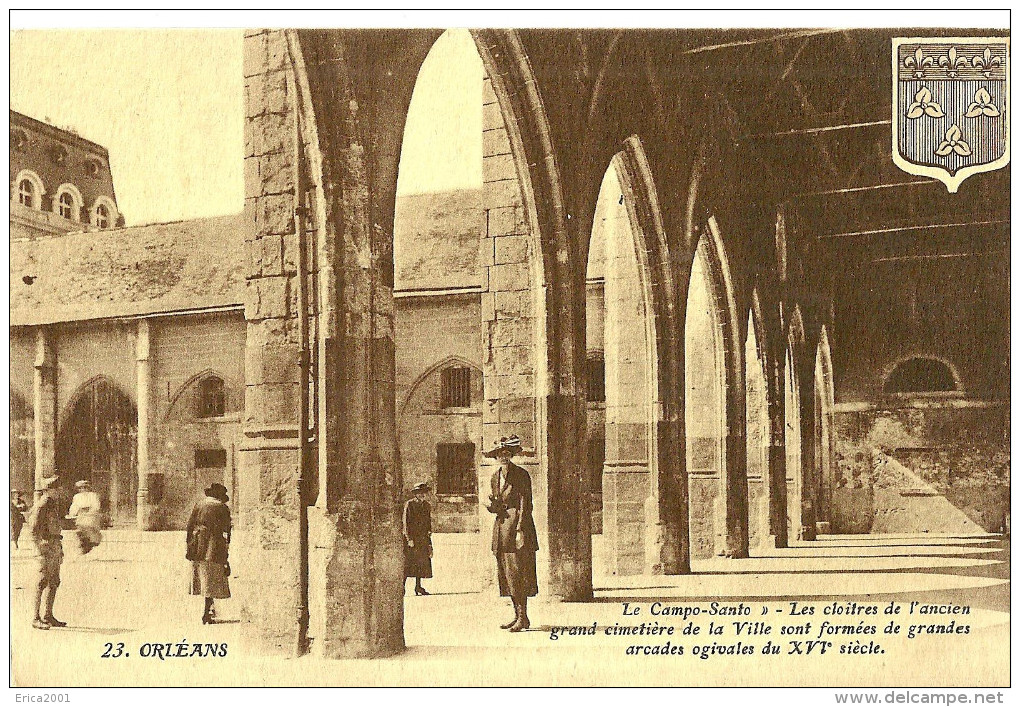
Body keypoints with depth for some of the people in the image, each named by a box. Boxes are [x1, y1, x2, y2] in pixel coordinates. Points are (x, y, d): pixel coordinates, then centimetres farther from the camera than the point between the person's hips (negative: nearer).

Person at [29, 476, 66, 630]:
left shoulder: (54, 504, 16)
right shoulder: (41, 505, -11)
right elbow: (33, 528, -16)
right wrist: (41, 547, -20)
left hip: (55, 545, 9)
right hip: (46, 544, -9)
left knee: (54, 582, 11)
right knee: (43, 581, -9)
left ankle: (48, 616, 18)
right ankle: (36, 618, -7)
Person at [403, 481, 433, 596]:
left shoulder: (427, 506, 14)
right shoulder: (409, 505, -5)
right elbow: (406, 522, -9)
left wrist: (429, 534, 12)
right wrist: (409, 539, -14)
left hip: (423, 539, 6)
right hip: (411, 537, -6)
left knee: (421, 562, 6)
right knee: (407, 563, -7)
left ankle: (418, 587, 13)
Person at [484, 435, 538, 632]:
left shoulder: (521, 475, -7)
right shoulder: (496, 476, 15)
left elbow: (525, 504, -11)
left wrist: (520, 530, -18)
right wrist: (492, 505, -3)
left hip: (517, 524, -7)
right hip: (501, 525, 8)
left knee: (517, 570, -10)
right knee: (505, 571, 6)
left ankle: (523, 617, -8)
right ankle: (517, 615, 12)